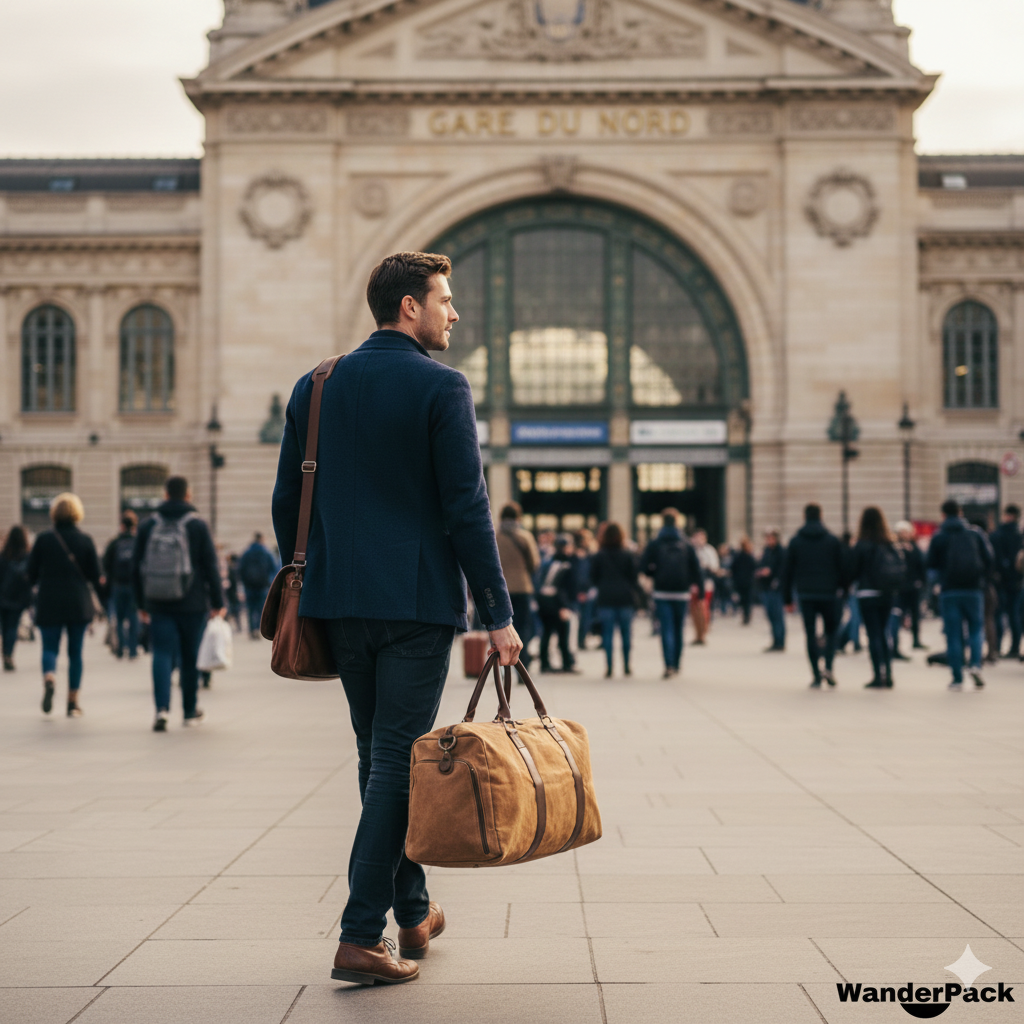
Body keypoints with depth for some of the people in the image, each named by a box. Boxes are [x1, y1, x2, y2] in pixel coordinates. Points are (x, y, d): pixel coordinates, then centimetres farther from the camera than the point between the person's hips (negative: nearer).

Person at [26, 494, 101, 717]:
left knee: (50, 647, 7)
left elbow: (32, 573, 0)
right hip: (79, 604, 1)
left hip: (49, 603, -1)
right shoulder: (85, 540, -3)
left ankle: (49, 677, -26)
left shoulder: (43, 539, -4)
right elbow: (95, 575, -1)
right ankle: (73, 702, 9)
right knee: (75, 652, 9)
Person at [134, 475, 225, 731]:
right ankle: (190, 712, 20)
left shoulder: (147, 526, 5)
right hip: (192, 604, -1)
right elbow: (211, 567, -4)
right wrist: (218, 602, 4)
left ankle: (162, 707, -22)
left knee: (162, 655, -1)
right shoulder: (197, 526, -3)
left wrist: (142, 604, 17)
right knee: (190, 657, 10)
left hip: (158, 604, 2)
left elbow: (136, 568, 8)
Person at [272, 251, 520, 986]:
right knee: (399, 761, -2)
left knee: (379, 758, 17)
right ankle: (361, 937, -5)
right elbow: (467, 508, -12)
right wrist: (498, 614, -9)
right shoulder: (442, 387, -8)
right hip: (419, 601, -6)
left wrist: (302, 584, 21)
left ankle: (413, 912, 29)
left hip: (341, 600, 6)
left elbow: (288, 500, 10)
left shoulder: (317, 386, 9)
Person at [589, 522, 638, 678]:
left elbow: (593, 579, 4)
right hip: (625, 599, 1)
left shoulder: (597, 557, -2)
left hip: (605, 599, -1)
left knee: (608, 634, 0)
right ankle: (626, 666, 11)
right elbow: (634, 578, 4)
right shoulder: (628, 556, 0)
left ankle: (609, 668, -3)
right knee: (626, 632, 8)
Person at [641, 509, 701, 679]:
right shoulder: (686, 545, 3)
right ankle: (676, 665, 19)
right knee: (679, 630, 13)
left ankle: (669, 665, -18)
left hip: (662, 593, -2)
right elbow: (696, 569, 1)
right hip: (682, 593, 2)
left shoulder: (654, 544, -3)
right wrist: (697, 589, 6)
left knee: (667, 630, -4)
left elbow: (644, 567, -9)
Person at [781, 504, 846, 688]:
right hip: (830, 594, -1)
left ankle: (816, 676, 1)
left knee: (811, 634, 6)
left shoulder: (795, 541, 3)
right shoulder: (833, 540, 0)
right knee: (831, 631, 13)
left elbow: (787, 571, 3)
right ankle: (828, 667, -8)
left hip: (806, 595, 1)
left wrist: (787, 599, 7)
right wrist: (844, 589, 8)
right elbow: (843, 567, -1)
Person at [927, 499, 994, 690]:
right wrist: (982, 578, 14)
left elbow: (931, 564, -1)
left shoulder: (938, 537, -1)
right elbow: (990, 559, 1)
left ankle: (957, 679, 0)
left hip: (949, 591, -1)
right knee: (975, 629, 13)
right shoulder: (976, 534, 3)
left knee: (953, 635, 3)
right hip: (974, 590, 1)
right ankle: (976, 664, -11)